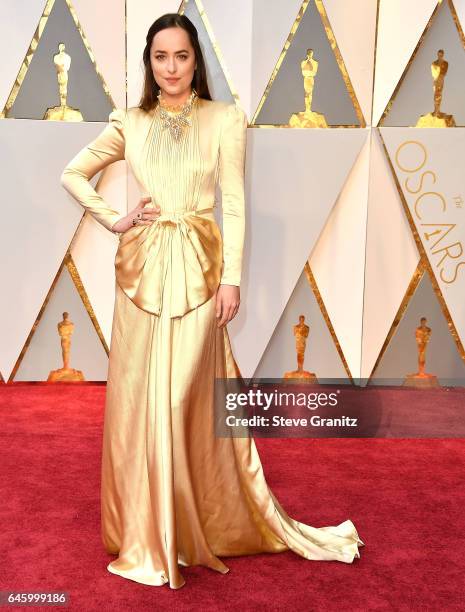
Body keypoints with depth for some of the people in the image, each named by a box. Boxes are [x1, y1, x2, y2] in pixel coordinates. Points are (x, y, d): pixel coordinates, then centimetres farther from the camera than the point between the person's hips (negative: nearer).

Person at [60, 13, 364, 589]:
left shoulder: (224, 118, 2)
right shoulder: (129, 122, 9)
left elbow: (235, 203, -1)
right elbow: (72, 174, 18)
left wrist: (232, 277, -7)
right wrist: (113, 220, 5)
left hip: (197, 267, -3)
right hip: (142, 267, 3)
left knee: (186, 396, -3)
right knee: (137, 395, 6)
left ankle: (200, 524, 18)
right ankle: (146, 532, 24)